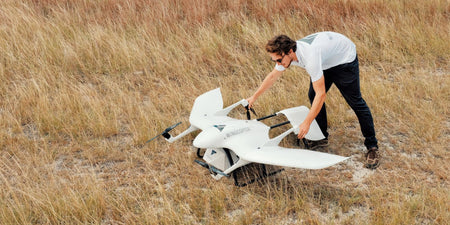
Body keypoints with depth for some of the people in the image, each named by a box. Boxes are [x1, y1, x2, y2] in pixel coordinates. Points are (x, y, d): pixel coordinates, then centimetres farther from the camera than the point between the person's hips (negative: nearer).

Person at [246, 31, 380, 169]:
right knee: (313, 96, 6)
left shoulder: (310, 56, -42)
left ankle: (372, 146, 3)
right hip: (325, 60, 8)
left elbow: (321, 94, -41)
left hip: (345, 58, -8)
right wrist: (254, 97, 10)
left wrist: (306, 123, -40)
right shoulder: (285, 54, -17)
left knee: (355, 101, -7)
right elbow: (273, 76, 4)